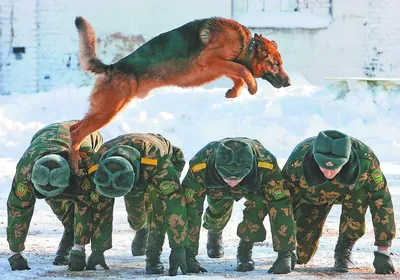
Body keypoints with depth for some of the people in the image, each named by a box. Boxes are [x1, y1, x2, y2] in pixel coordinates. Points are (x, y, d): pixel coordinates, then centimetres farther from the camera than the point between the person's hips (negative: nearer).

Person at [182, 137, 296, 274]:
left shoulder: (266, 163, -45)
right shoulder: (199, 165, -43)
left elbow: (281, 204, -39)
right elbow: (190, 208, -35)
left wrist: (284, 253, -41)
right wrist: (188, 256, -34)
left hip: (254, 186, -3)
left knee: (260, 202, -28)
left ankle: (245, 248, -5)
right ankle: (214, 232, 29)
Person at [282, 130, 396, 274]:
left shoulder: (365, 158, -40)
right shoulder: (297, 161, -39)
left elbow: (381, 200, -31)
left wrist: (382, 251, -31)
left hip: (350, 192, 0)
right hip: (313, 196, 0)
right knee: (301, 255, -7)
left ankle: (344, 250, -13)